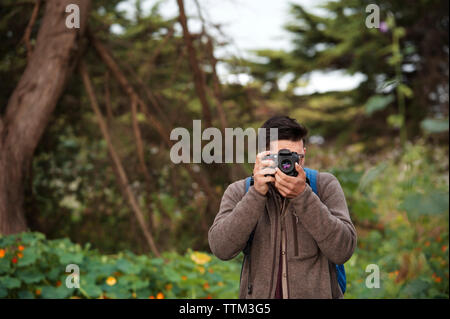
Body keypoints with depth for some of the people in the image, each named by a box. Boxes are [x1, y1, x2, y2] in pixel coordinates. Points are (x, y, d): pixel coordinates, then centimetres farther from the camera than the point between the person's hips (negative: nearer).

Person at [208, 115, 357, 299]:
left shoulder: (325, 185, 1)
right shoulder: (239, 192, 3)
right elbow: (221, 249, -11)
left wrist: (303, 196, -17)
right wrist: (257, 193, -16)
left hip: (317, 293, -1)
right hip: (259, 293, 1)